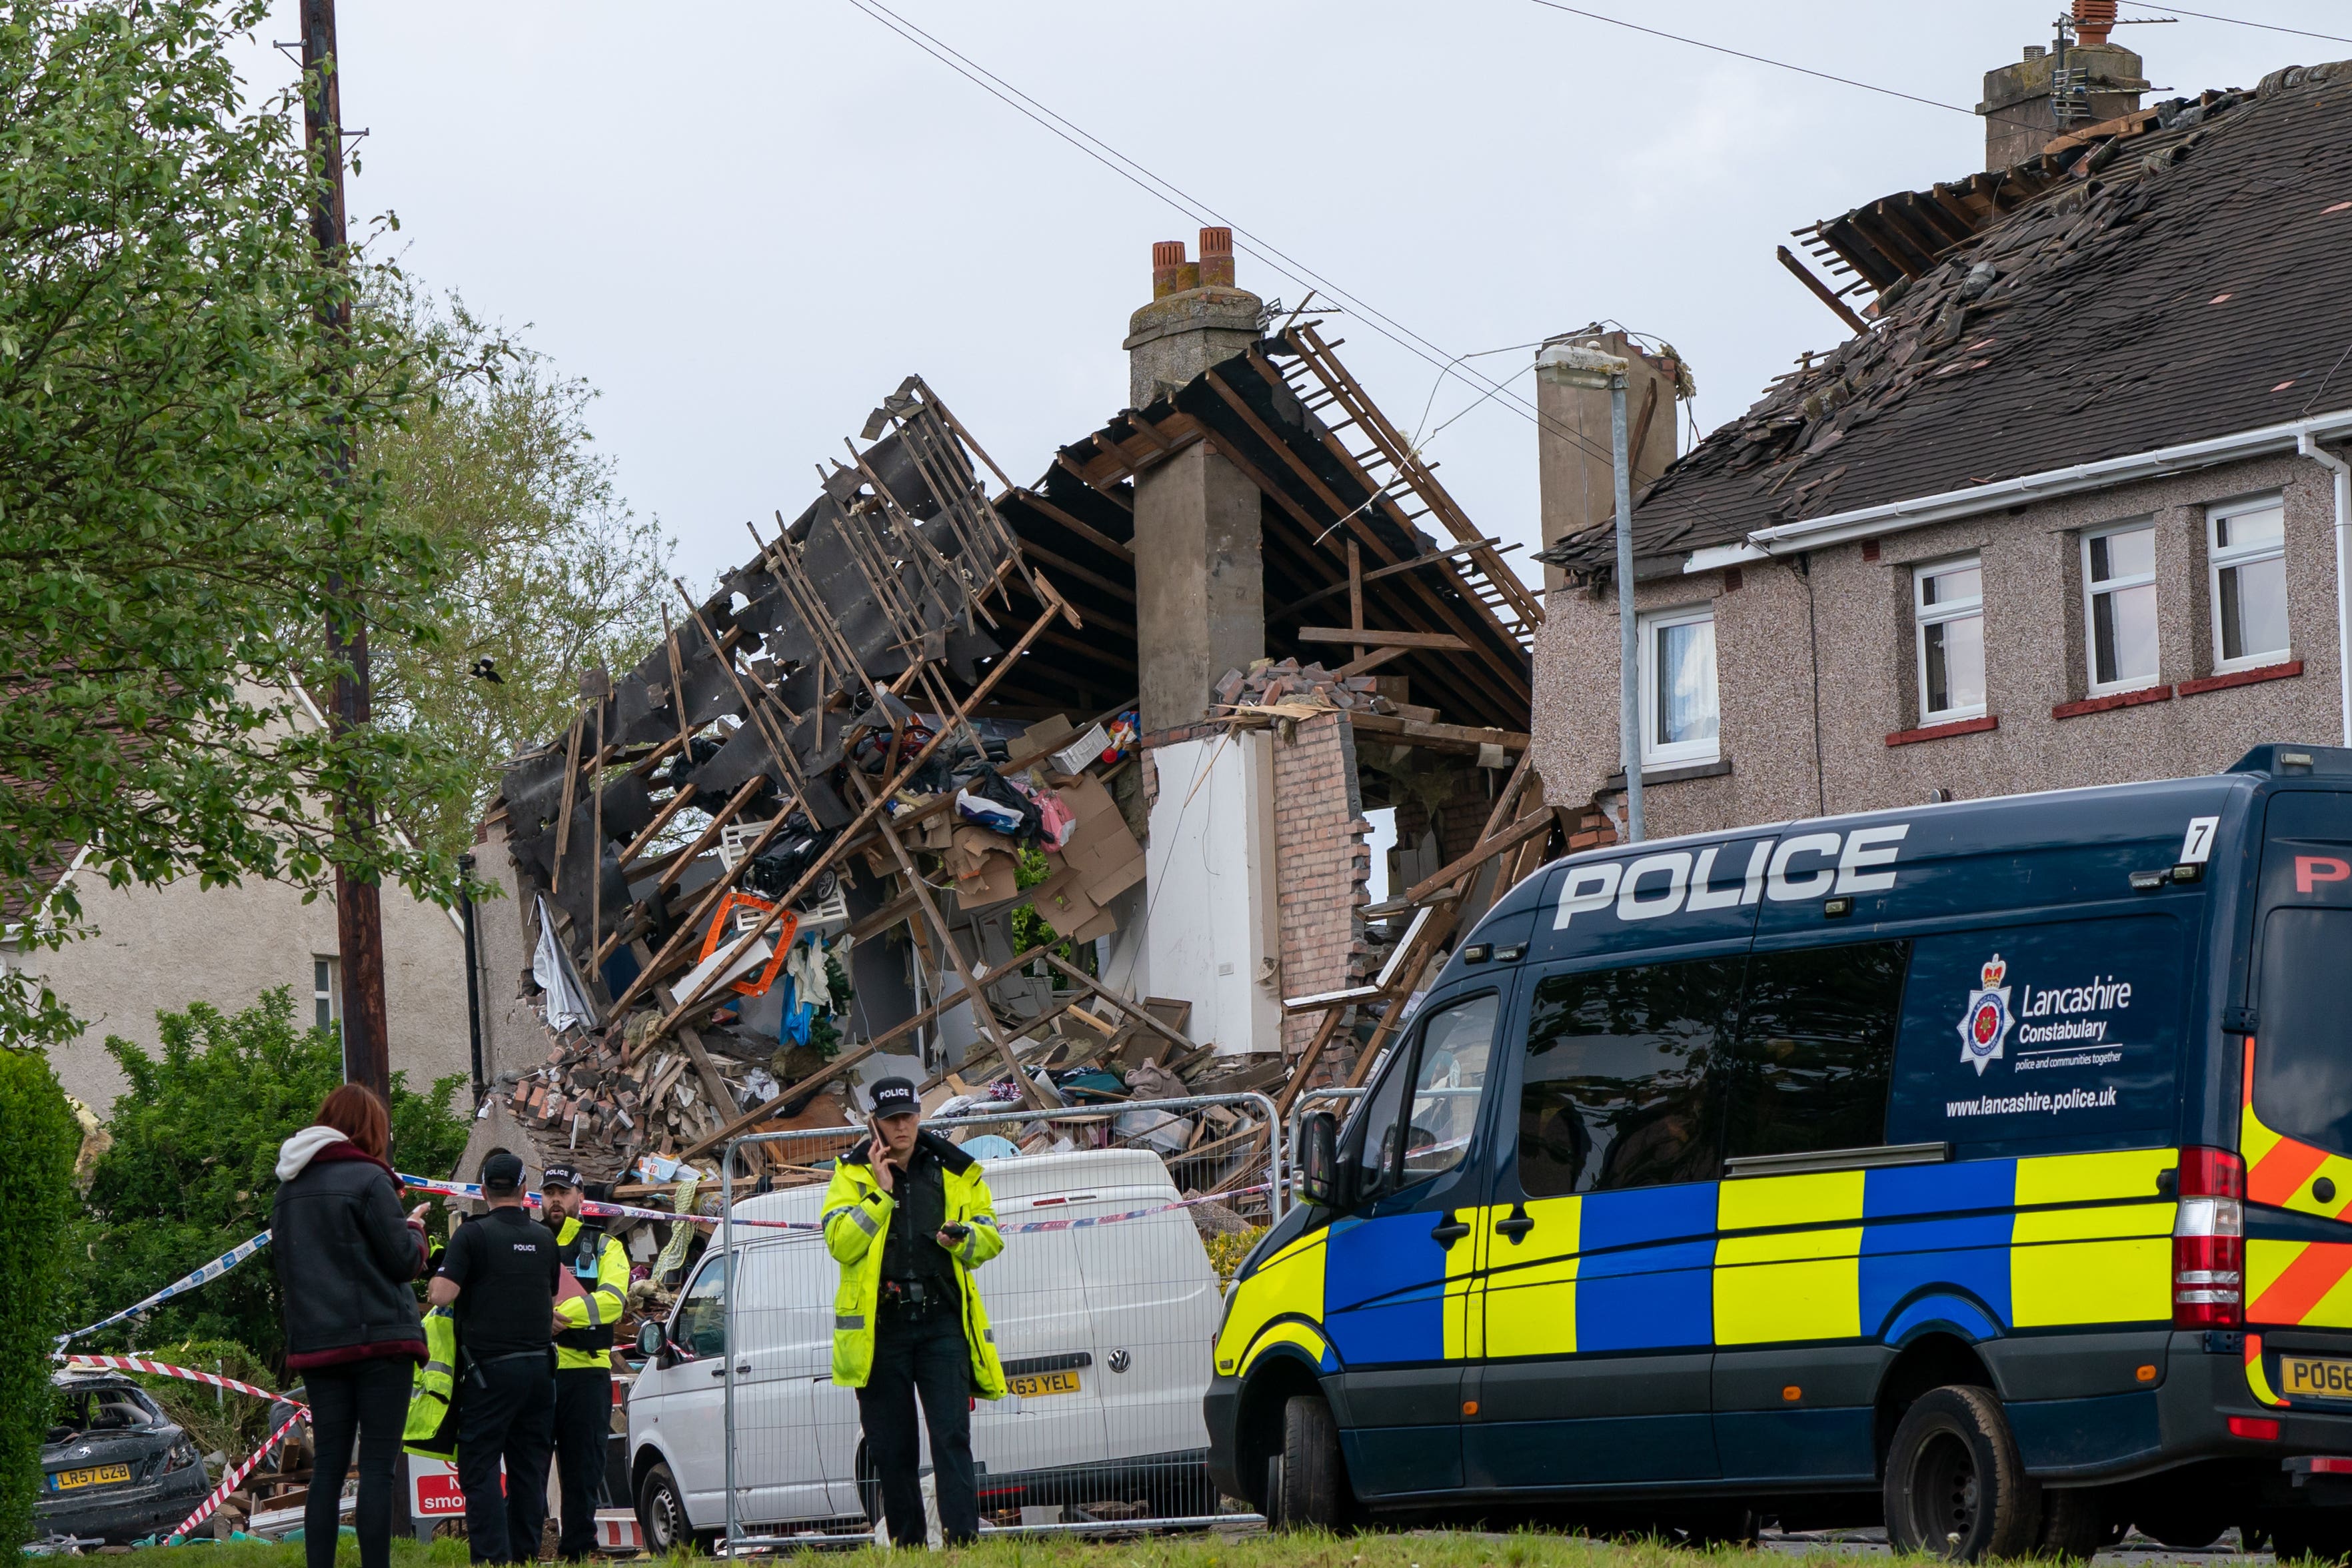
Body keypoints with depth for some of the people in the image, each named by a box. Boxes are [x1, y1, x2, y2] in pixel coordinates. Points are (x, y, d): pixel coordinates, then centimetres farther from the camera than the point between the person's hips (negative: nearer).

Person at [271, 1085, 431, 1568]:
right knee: (378, 1468, -5)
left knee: (329, 1467, 7)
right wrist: (414, 1228, 11)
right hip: (379, 1338, -6)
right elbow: (403, 1260, -7)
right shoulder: (369, 1179, -9)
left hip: (314, 1342, 6)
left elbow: (282, 1265, 19)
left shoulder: (289, 1188, 12)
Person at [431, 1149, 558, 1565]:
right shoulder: (544, 1238, 10)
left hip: (492, 1370, -5)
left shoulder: (473, 1234, -8)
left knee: (480, 1470, -3)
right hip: (539, 1367, 5)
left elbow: (442, 1294, -15)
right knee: (529, 1470, 10)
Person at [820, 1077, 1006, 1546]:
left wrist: (962, 1237, -7)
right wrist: (879, 1193, -13)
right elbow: (840, 1243, -7)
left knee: (952, 1436, -11)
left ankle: (963, 1539, -16)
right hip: (880, 1326, 0)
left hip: (943, 1322, 0)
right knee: (891, 1449, 3)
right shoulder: (854, 1172, 5)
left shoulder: (955, 1171, 10)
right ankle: (907, 1547, 10)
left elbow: (990, 1238, 14)